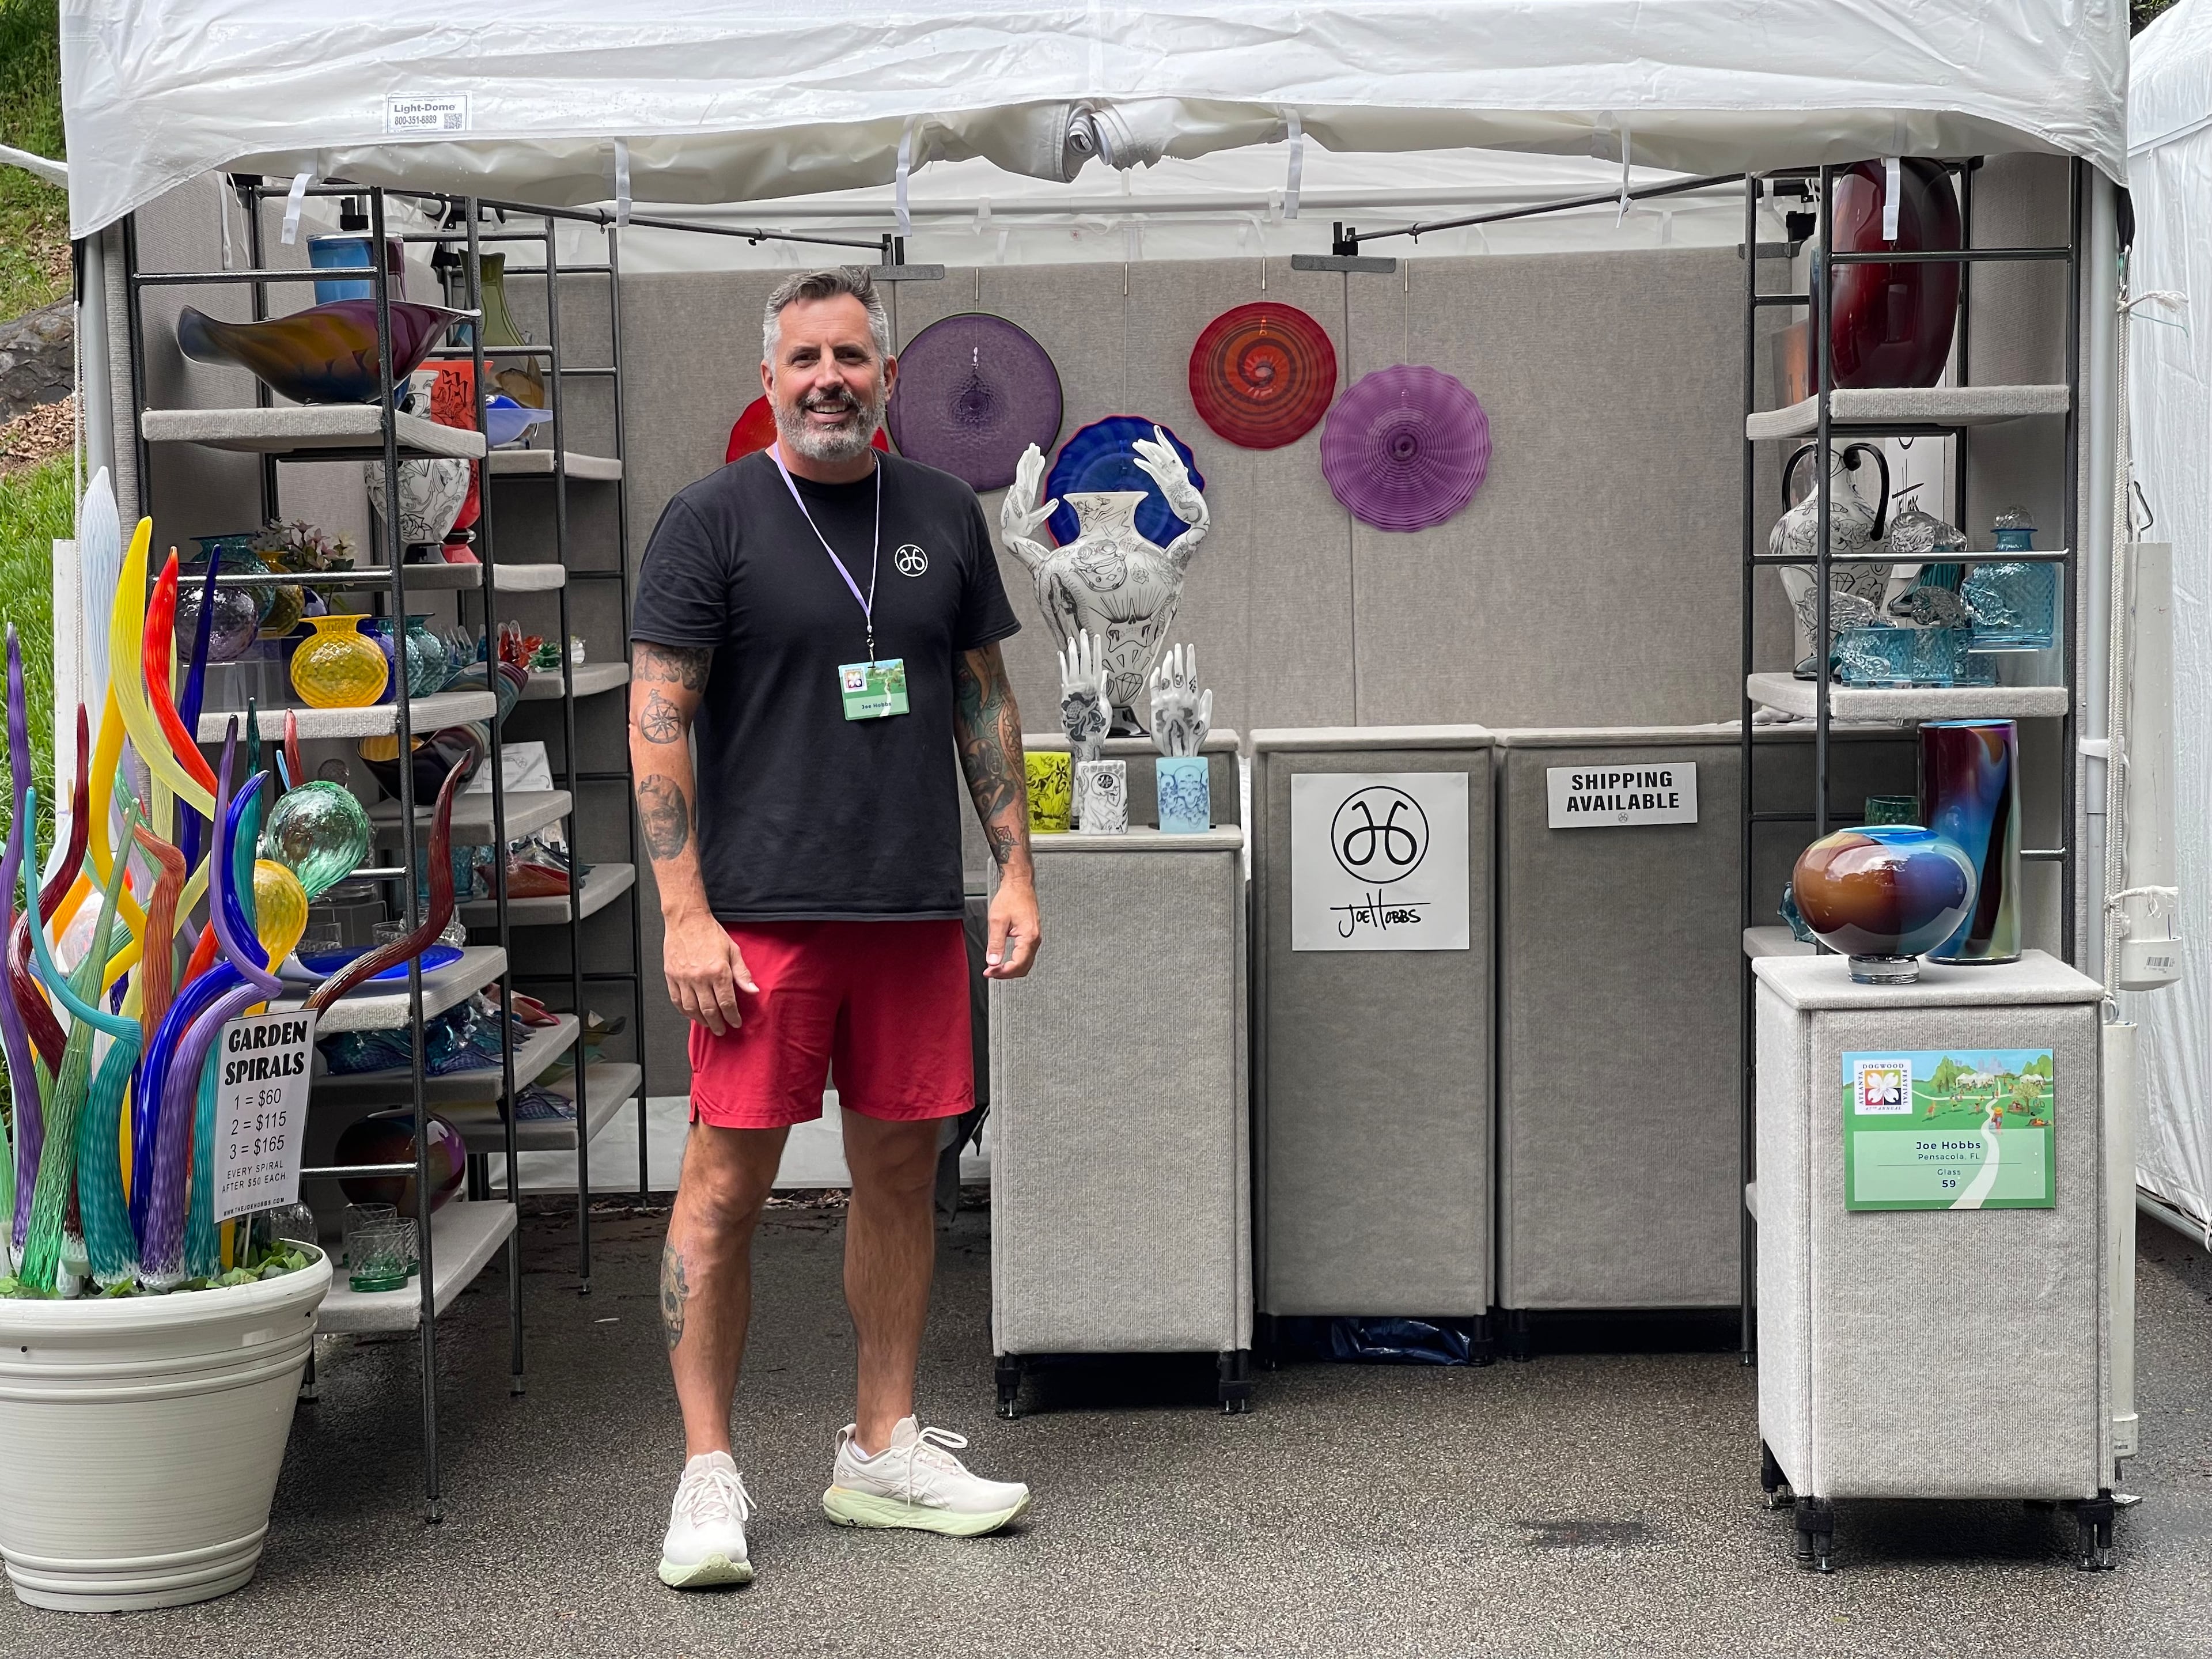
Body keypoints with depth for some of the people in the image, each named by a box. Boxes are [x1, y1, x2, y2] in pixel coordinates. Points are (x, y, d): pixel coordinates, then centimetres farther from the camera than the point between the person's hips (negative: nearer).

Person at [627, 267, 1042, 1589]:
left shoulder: (944, 515, 12)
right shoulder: (713, 520, -1)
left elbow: (985, 701, 17)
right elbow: (659, 723, -4)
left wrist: (1016, 870, 10)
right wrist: (686, 914, -11)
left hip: (915, 910, 4)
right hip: (762, 910, -4)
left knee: (902, 1171, 9)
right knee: (727, 1184, -4)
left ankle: (884, 1452, 21)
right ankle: (710, 1471, 8)